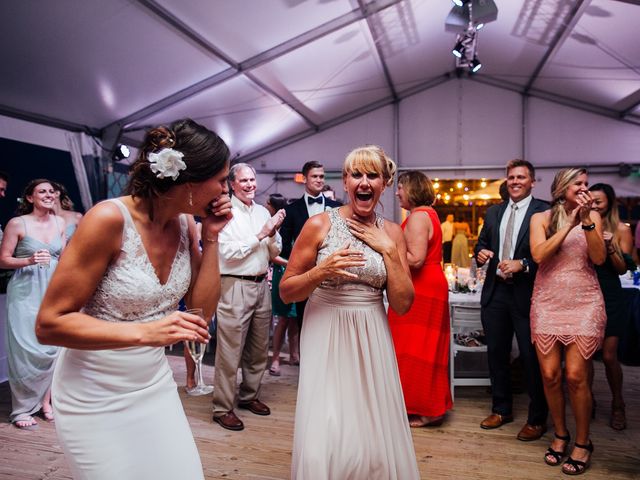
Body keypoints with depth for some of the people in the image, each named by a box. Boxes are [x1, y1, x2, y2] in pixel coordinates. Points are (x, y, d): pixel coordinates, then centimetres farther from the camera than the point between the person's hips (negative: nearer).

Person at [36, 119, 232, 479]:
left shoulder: (186, 224, -4)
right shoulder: (109, 219, -23)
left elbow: (203, 312, -3)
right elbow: (50, 323, -19)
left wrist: (211, 237, -12)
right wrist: (144, 332, -31)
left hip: (156, 385, 6)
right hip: (95, 395, -5)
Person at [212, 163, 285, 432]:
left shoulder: (262, 212, 12)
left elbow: (275, 253, 13)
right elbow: (229, 253, -15)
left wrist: (273, 233, -7)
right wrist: (261, 234, -13)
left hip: (261, 285, 7)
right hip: (235, 286, -7)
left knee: (259, 349, 16)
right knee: (230, 351, -1)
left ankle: (248, 396, 34)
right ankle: (223, 408, 13)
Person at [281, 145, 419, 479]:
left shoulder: (392, 233, 3)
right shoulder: (319, 224, -6)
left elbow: (402, 304, -1)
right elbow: (285, 291, -3)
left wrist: (389, 251, -10)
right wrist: (322, 270, -20)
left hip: (371, 340, 3)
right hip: (326, 337, -2)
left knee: (375, 440, 9)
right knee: (324, 441, 0)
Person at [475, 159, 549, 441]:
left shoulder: (543, 211, -6)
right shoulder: (494, 212, 13)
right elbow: (482, 243, 18)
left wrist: (522, 264, -23)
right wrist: (481, 253, -4)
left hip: (526, 293, -6)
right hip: (495, 291, 6)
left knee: (531, 357, 4)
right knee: (496, 353, 15)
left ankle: (537, 420, 21)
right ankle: (501, 409, 32)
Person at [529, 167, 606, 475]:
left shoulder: (592, 216, 5)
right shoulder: (541, 218, 4)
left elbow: (599, 258, -6)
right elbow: (539, 255, -11)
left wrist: (586, 221, -15)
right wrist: (570, 222, -14)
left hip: (583, 302, 0)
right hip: (548, 302, 1)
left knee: (575, 376, -5)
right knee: (550, 375, 1)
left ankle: (583, 442, 16)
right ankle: (560, 434, 23)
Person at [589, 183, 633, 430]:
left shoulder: (621, 229, -2)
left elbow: (622, 268, -3)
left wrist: (610, 246, -19)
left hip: (610, 298, -2)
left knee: (609, 356, 1)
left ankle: (617, 404, 23)